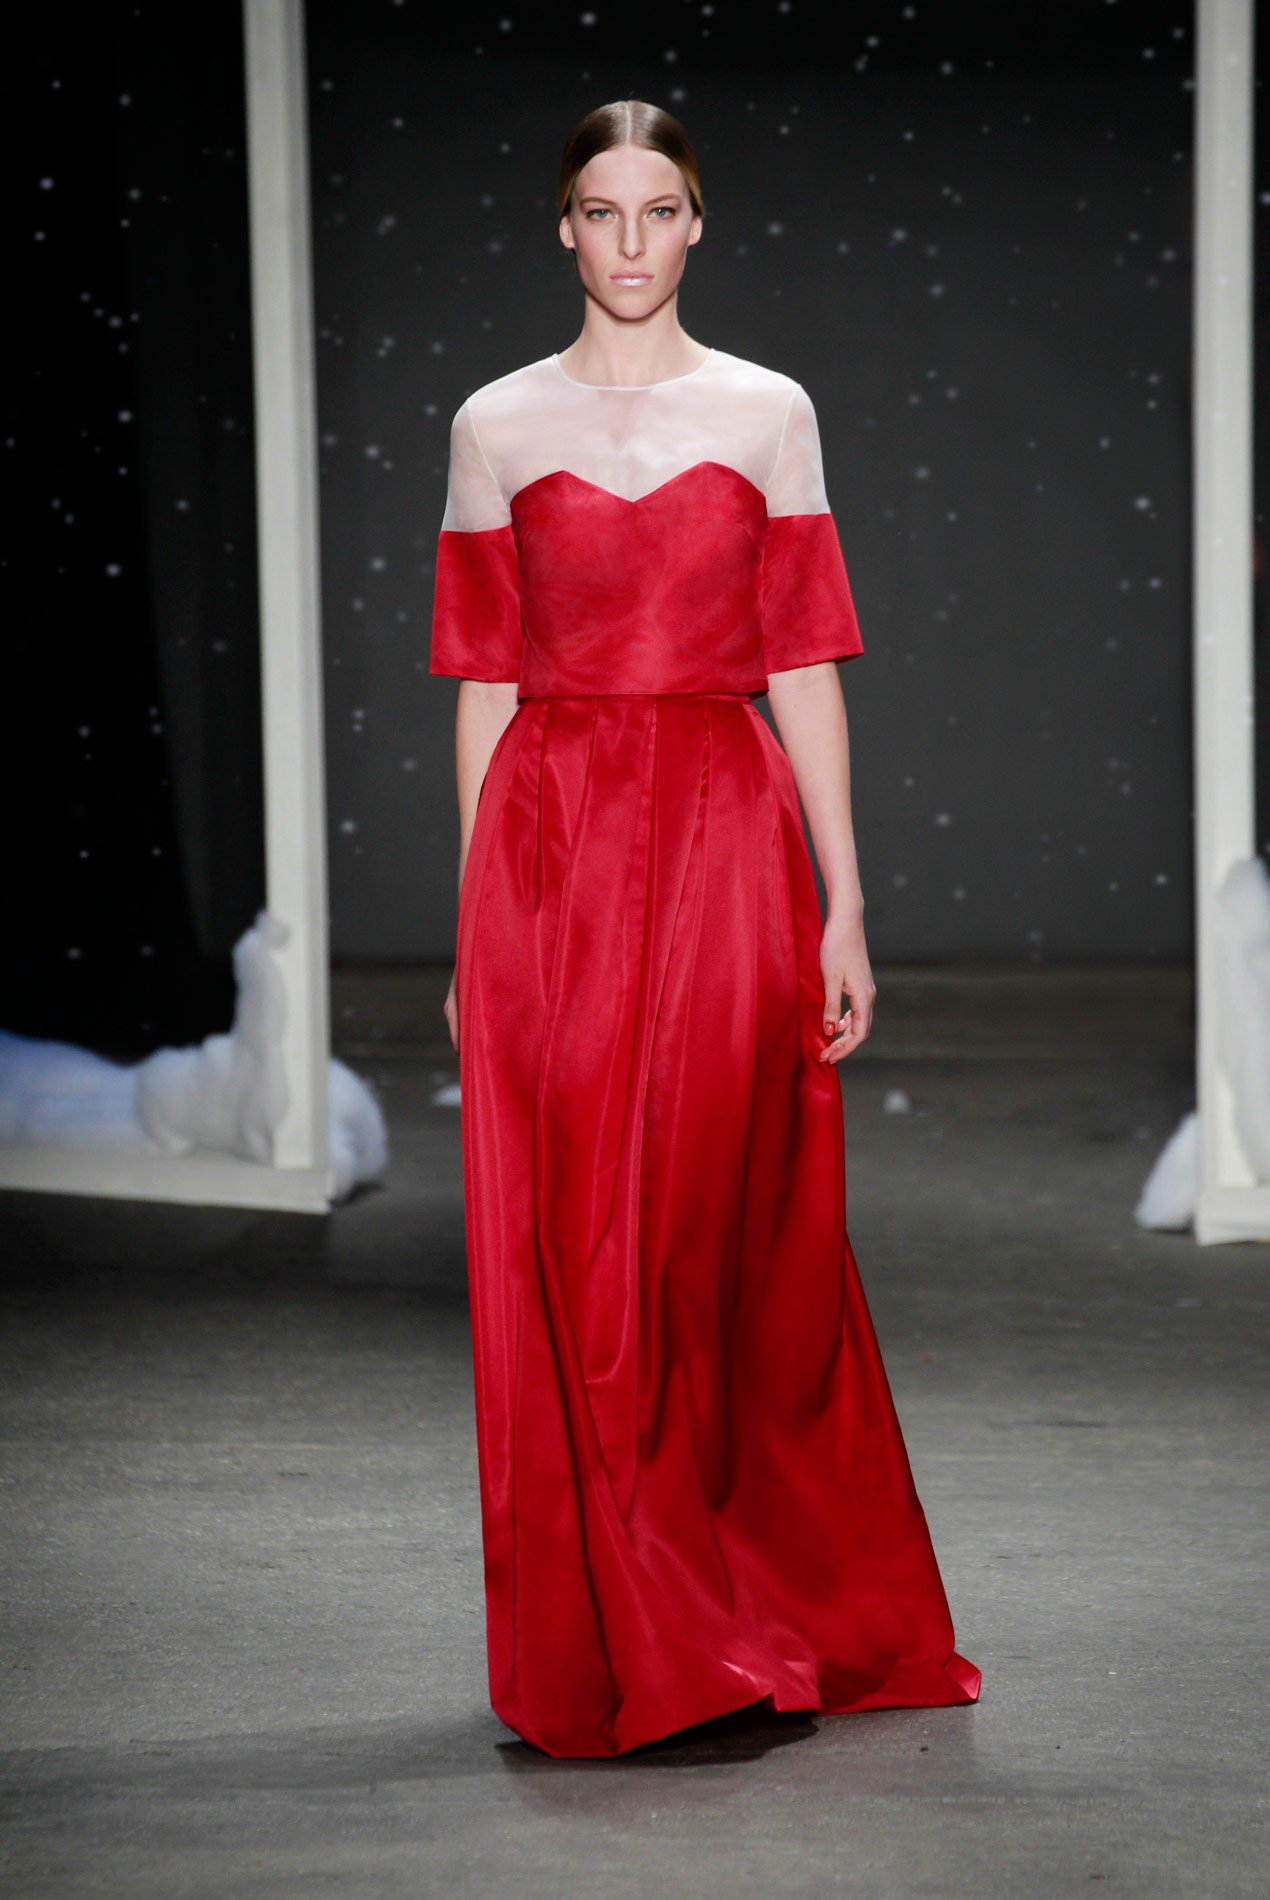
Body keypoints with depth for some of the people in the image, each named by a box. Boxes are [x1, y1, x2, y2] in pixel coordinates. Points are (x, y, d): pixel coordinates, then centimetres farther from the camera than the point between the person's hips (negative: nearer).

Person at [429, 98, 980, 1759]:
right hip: (553, 854, 0)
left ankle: (788, 1619, 18)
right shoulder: (498, 425, 8)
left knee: (740, 1242, 3)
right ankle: (611, 1644, 10)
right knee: (569, 1257, 0)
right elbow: (486, 684, 8)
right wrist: (475, 931, 5)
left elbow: (804, 668, 4)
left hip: (729, 852, 0)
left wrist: (844, 908, -1)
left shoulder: (768, 413, 6)